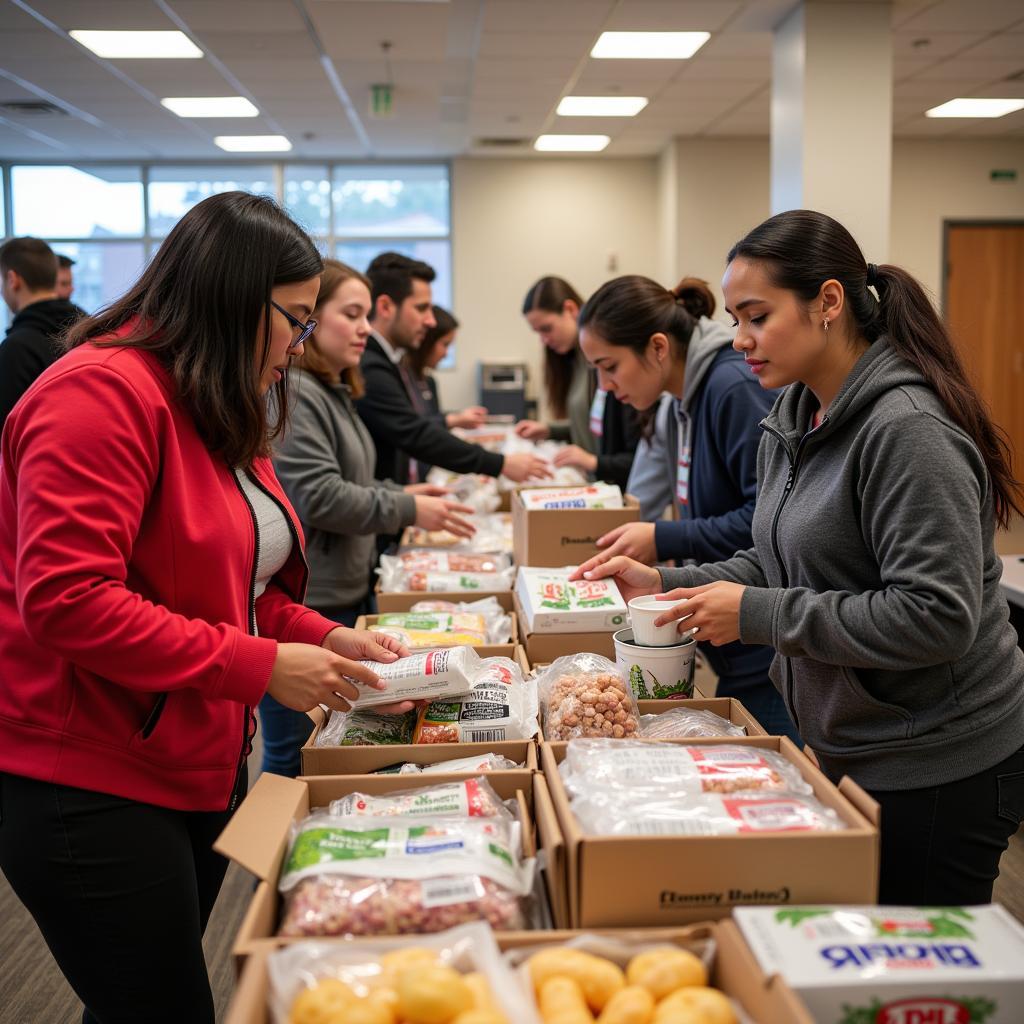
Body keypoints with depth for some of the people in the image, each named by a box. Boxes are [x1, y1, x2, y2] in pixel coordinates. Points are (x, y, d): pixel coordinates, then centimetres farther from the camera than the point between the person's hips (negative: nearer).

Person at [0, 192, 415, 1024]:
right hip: (87, 787, -9)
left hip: (202, 767, 9)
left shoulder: (224, 412, 13)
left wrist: (321, 637, 1)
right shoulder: (102, 393, -17)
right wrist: (260, 666, -23)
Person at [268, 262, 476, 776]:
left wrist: (401, 493, 11)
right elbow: (318, 497, -21)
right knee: (297, 755, -1)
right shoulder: (292, 393, -17)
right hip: (300, 605, -10)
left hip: (348, 594, 11)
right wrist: (408, 510, -13)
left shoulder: (334, 392, 17)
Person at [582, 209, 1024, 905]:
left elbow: (936, 617, -27)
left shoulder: (907, 430, -22)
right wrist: (664, 583, 2)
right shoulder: (794, 419, 7)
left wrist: (758, 614, -22)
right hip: (848, 753, 9)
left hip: (938, 770, -8)